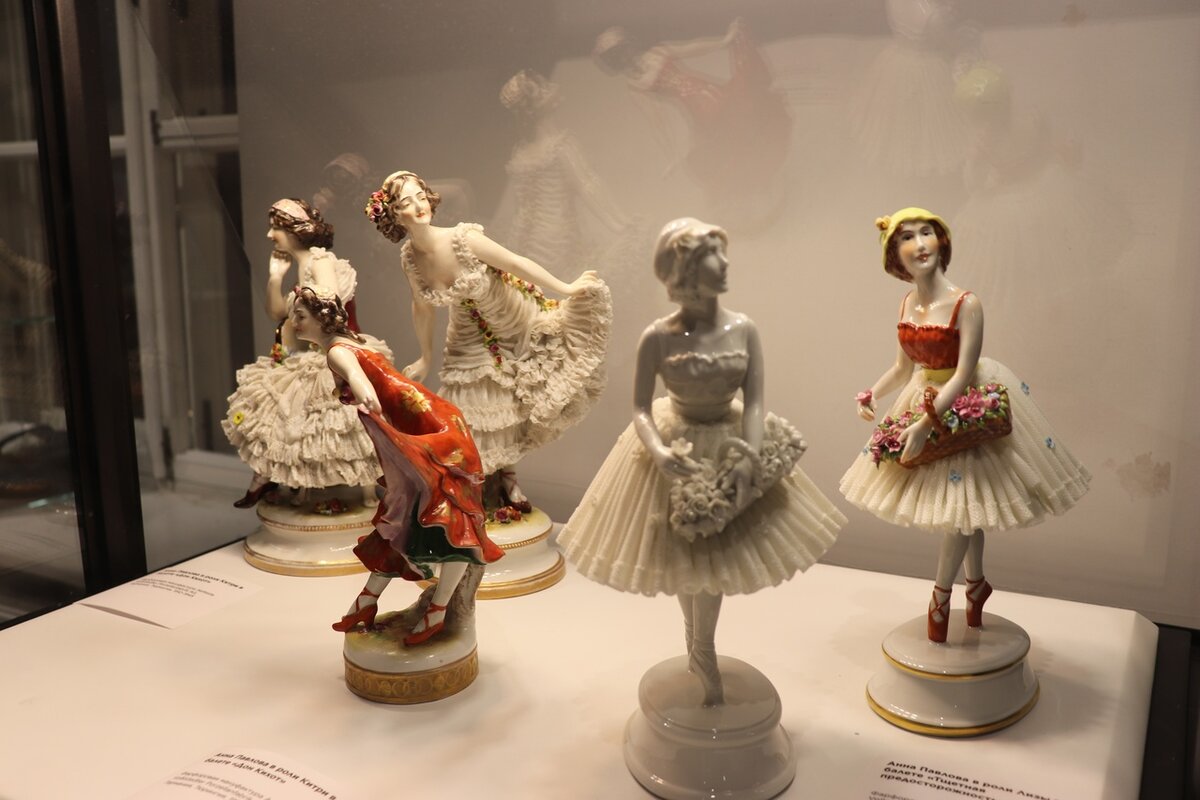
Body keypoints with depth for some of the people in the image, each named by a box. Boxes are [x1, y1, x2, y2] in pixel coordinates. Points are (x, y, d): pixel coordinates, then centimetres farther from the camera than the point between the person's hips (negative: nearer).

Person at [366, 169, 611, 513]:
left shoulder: (464, 239, -27)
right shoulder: (410, 258, -12)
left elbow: (518, 263, -19)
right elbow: (422, 307, 5)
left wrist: (566, 289, -13)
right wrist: (425, 358, 15)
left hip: (519, 328, -3)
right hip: (473, 342, 3)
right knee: (475, 412, 6)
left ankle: (506, 475, 30)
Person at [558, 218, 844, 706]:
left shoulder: (743, 330, -12)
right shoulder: (658, 337, -19)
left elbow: (754, 402, -12)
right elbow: (640, 408, -15)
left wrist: (747, 461, -24)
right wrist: (657, 451, -32)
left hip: (729, 446, 2)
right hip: (677, 450, -2)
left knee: (717, 554, 14)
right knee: (680, 556, 13)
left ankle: (702, 652, 37)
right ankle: (697, 644, 39)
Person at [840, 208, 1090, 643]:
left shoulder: (966, 304, -21)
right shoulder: (907, 304, -2)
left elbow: (963, 375, -24)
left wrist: (926, 423, -28)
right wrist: (871, 394, -1)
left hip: (962, 409, -5)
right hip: (922, 403, 6)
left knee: (962, 496, 3)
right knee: (964, 498, 17)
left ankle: (941, 595, 19)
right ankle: (976, 582, 33)